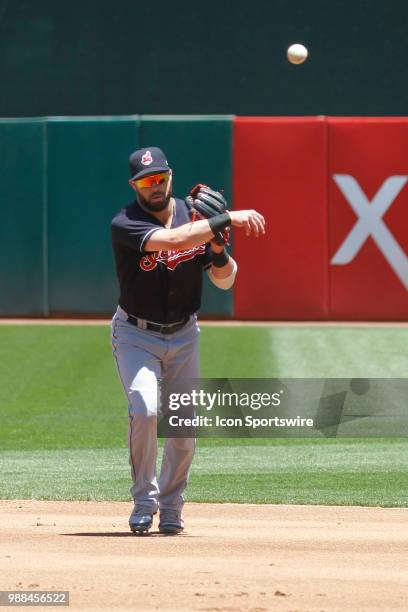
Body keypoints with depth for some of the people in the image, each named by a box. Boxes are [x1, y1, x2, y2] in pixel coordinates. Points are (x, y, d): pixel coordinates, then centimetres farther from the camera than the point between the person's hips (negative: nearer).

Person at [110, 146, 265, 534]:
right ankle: (144, 501, -7)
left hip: (183, 335, 4)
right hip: (136, 335, -4)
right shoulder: (125, 225, -18)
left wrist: (217, 247, -22)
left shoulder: (194, 215, -3)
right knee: (145, 409, -24)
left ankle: (170, 509, 19)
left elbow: (224, 281, -3)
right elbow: (171, 240, -37)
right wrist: (226, 220, -37)